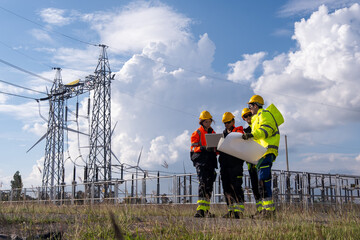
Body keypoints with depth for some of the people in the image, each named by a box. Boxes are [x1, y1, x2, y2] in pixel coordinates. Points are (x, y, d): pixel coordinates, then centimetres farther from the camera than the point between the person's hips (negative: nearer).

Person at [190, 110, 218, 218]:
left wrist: (215, 149, -2)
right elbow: (193, 148, -3)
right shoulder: (197, 133, 7)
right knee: (203, 183, -19)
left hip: (211, 161, 6)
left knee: (209, 185, 5)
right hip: (201, 161, -6)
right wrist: (204, 148, -20)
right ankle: (201, 209, -25)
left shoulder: (213, 133, 22)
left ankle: (206, 210, 12)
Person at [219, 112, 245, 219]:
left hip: (235, 163, -6)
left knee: (236, 186, -12)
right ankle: (231, 210, 10)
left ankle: (239, 210, -11)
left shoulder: (239, 131, 5)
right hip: (224, 164, 6)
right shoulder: (223, 134, 23)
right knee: (227, 188, 5)